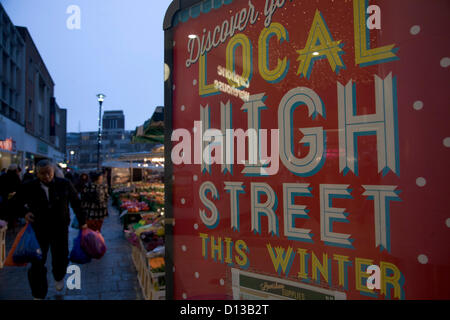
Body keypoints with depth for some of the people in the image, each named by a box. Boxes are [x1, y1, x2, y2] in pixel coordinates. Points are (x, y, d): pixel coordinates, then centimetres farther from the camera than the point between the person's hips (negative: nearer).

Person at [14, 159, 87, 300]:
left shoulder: (65, 184, -7)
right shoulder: (28, 187, -9)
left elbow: (76, 203, 3)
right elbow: (18, 203, 6)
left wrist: (82, 222, 7)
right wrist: (24, 212, -16)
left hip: (60, 229, 1)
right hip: (38, 230, 0)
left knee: (61, 258, 11)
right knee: (37, 263, 4)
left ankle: (58, 277, 47)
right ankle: (38, 295, 24)